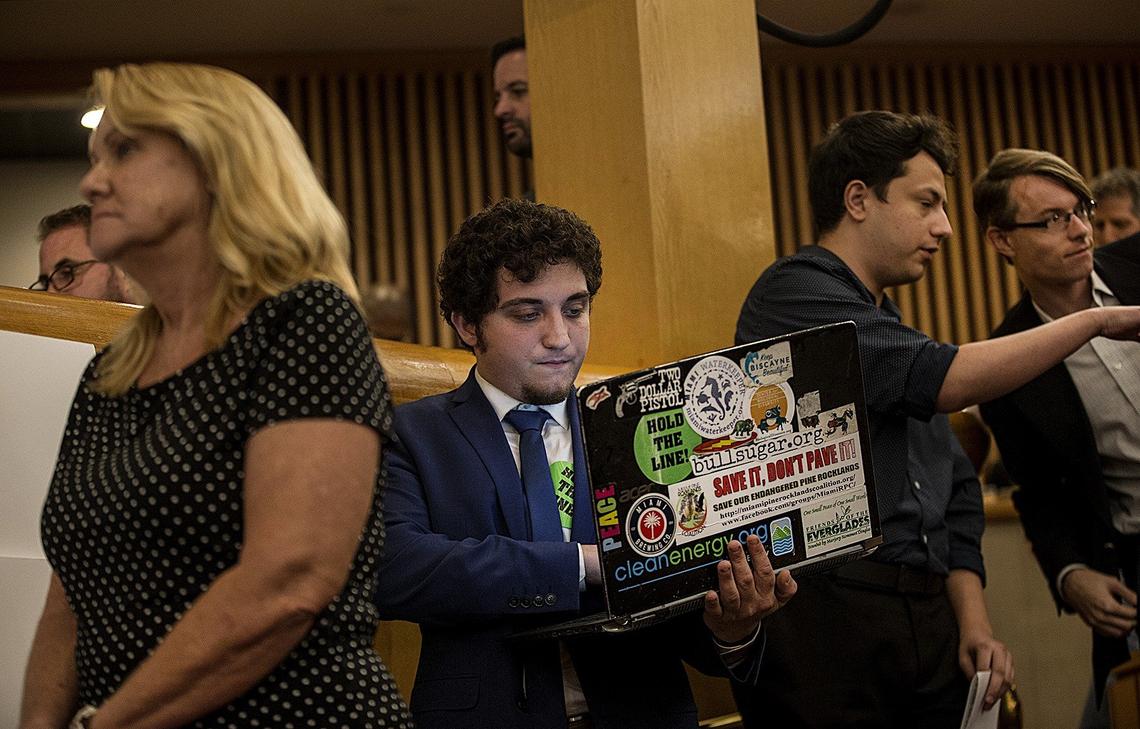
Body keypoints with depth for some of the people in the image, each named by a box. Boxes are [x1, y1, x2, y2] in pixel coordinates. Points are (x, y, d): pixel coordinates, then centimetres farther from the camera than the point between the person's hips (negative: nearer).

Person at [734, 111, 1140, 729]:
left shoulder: (887, 330, 22)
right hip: (825, 614, -8)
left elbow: (955, 489, 20)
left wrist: (973, 618, 6)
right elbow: (939, 380, -18)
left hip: (928, 624, 8)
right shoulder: (795, 292, -6)